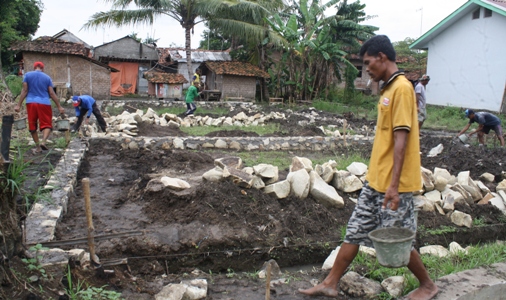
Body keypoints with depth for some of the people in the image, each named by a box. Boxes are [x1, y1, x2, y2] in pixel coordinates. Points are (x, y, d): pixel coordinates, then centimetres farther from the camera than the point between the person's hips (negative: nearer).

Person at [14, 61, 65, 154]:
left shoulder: (27, 75, 5)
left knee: (32, 126, 11)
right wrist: (59, 107, 5)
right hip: (44, 103, -1)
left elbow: (24, 91, 0)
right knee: (47, 124, 4)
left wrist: (19, 105, 2)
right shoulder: (47, 77, 6)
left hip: (31, 103, 1)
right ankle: (43, 142, -22)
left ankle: (38, 147, 13)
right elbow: (52, 94, 1)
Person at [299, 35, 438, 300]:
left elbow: (401, 138, -21)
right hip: (375, 180, 9)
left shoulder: (402, 88, -15)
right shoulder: (388, 89, 13)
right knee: (354, 232, 12)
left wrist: (394, 184, -23)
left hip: (392, 184, -9)